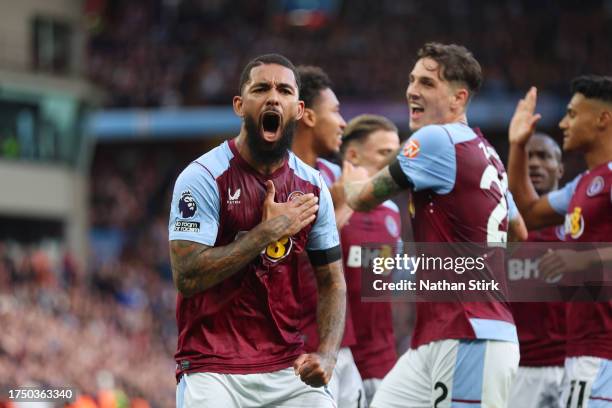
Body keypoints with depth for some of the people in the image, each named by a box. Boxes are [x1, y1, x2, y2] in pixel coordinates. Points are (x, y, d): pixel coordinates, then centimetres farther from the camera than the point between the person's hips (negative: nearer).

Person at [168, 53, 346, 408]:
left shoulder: (312, 187, 7)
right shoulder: (203, 177, -9)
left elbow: (332, 281, 11)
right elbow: (187, 276, -17)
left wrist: (326, 354, -6)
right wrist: (268, 231, -15)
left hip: (288, 370, 5)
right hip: (214, 372, -4)